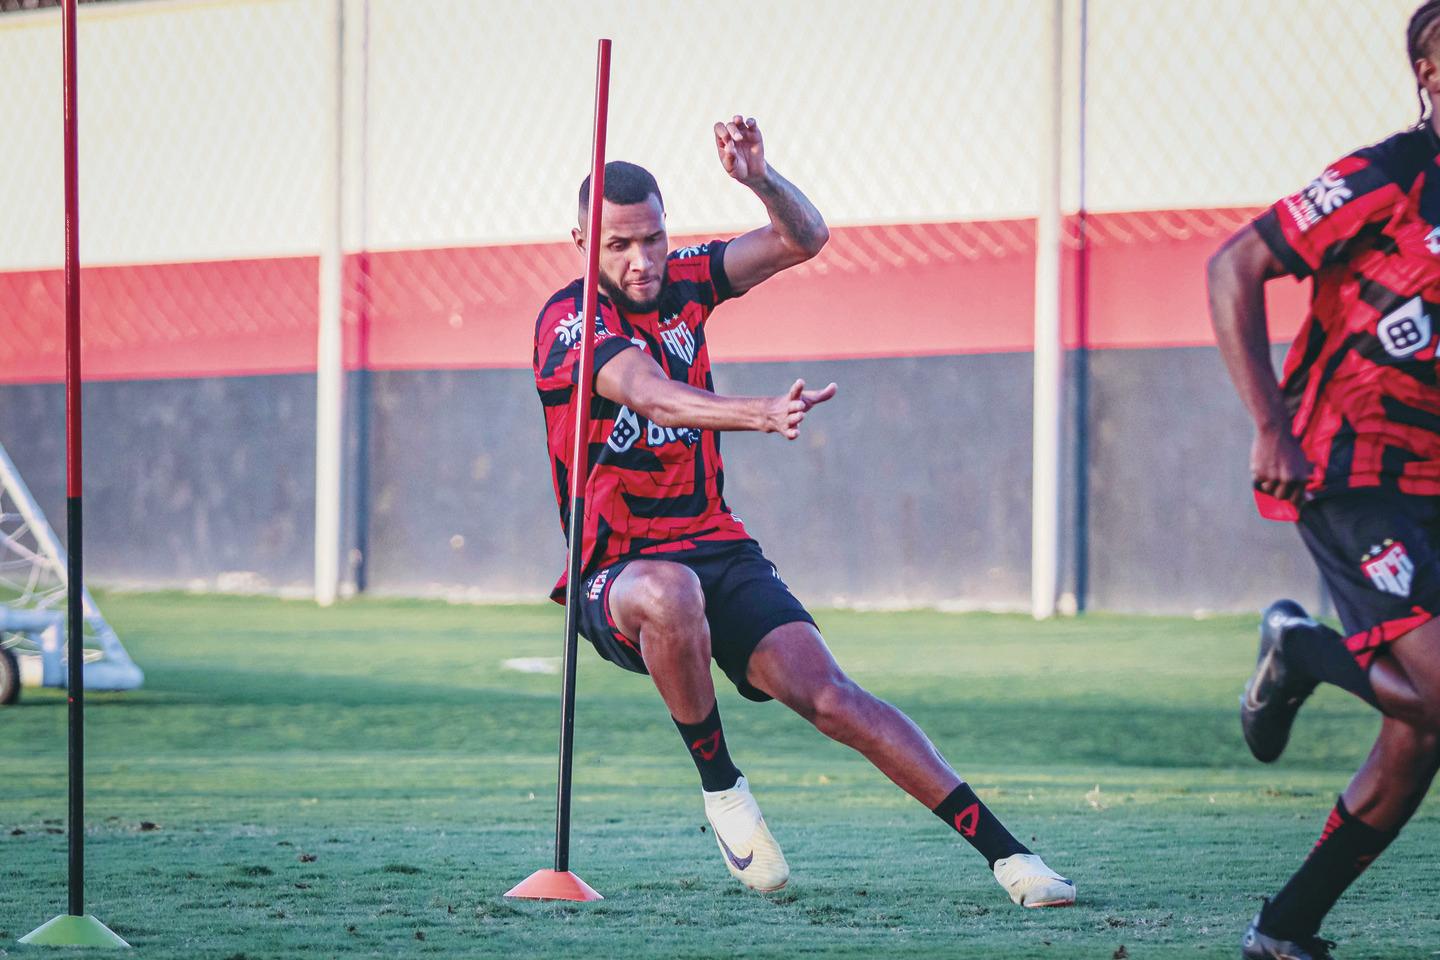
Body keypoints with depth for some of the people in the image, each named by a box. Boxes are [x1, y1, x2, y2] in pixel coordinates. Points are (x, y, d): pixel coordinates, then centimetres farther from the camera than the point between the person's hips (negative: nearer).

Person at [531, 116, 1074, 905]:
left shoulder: (683, 280, 6)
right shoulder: (570, 320, -12)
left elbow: (805, 239, 2)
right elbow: (649, 395, -31)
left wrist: (759, 179, -20)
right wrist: (759, 414, -49)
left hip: (718, 550, 4)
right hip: (619, 572, -4)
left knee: (829, 697, -15)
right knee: (670, 592, -41)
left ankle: (1006, 854, -17)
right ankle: (720, 789, -20)